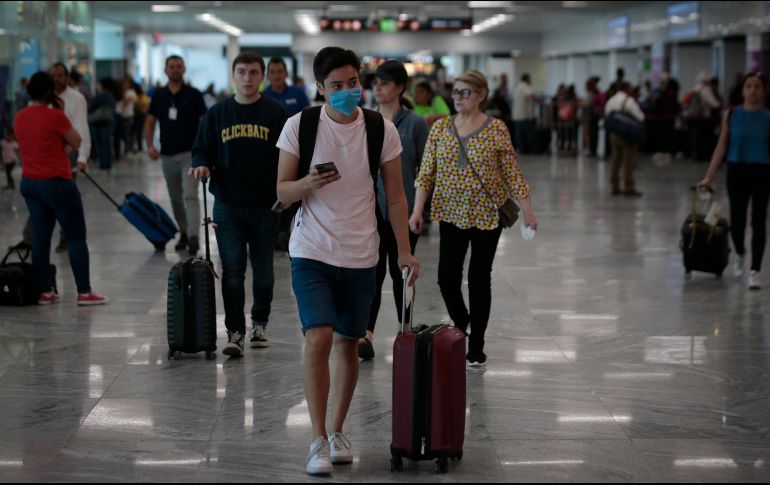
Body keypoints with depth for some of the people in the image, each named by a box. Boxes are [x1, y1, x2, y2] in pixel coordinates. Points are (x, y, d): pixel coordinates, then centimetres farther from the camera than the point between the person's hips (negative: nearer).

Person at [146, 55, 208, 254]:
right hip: (167, 154, 4)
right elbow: (150, 122, 10)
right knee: (175, 199, 14)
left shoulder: (193, 95, -3)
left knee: (190, 195, -16)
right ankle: (183, 233, 28)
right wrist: (150, 145, -5)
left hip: (190, 153, -4)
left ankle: (193, 237, -23)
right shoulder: (158, 95, 6)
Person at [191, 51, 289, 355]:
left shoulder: (275, 113, 1)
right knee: (232, 270, -5)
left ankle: (260, 323, 29)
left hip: (265, 205, 0)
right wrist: (201, 165, -12)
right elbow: (202, 150, 11)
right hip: (228, 207, 1)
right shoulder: (218, 113, 6)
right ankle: (235, 332, 0)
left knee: (263, 270, 11)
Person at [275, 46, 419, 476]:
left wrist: (405, 251, 1)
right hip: (311, 252, -2)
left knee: (348, 345, 10)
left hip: (360, 255, 2)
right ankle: (319, 441, -6)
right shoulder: (299, 126, -5)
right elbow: (281, 192, -1)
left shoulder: (382, 130, -2)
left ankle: (337, 432, 26)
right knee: (319, 340, -15)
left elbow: (395, 196, 5)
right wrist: (309, 183, -23)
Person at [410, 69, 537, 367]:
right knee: (447, 278, -2)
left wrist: (527, 209, -3)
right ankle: (460, 326, 26)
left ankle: (476, 347, 14)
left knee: (479, 279, 2)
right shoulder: (441, 128, 2)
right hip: (452, 214, 2)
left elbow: (511, 173, -1)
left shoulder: (496, 129, -4)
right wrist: (417, 209, -6)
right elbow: (426, 173, 2)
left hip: (486, 214, -2)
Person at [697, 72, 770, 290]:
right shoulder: (731, 115, 1)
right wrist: (709, 177, 0)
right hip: (737, 171, 1)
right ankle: (740, 254, 38)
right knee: (737, 221, 6)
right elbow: (721, 147, 3)